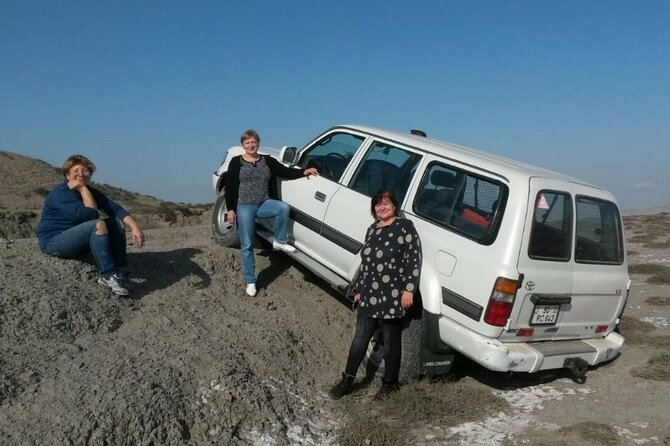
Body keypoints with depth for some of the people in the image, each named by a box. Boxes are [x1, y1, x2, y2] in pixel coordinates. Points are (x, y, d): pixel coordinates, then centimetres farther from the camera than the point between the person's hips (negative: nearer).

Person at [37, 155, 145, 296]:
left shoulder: (90, 192, 8)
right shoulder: (60, 193, -17)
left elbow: (115, 209, -6)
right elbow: (90, 215, -29)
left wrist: (134, 226, -21)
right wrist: (83, 189, -20)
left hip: (75, 238, 8)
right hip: (53, 242, -8)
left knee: (116, 222, -5)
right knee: (98, 225, -30)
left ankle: (119, 272, -10)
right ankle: (108, 275, -27)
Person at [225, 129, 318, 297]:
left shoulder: (267, 160, 8)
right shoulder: (236, 162, 0)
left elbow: (286, 172, 1)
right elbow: (229, 187, -1)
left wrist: (304, 172, -14)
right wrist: (230, 209, -8)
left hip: (264, 204, 3)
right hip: (244, 207, -2)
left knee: (283, 207, -29)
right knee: (247, 246, -1)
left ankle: (280, 242, -9)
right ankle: (250, 282, 11)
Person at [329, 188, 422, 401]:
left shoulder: (405, 226, -7)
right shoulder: (372, 230, 14)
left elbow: (414, 259, -12)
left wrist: (409, 289, -17)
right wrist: (359, 290, 19)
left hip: (392, 298, -6)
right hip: (369, 297, 6)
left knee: (391, 343, 10)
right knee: (359, 340, 11)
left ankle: (389, 383, 27)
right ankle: (347, 381, 23)